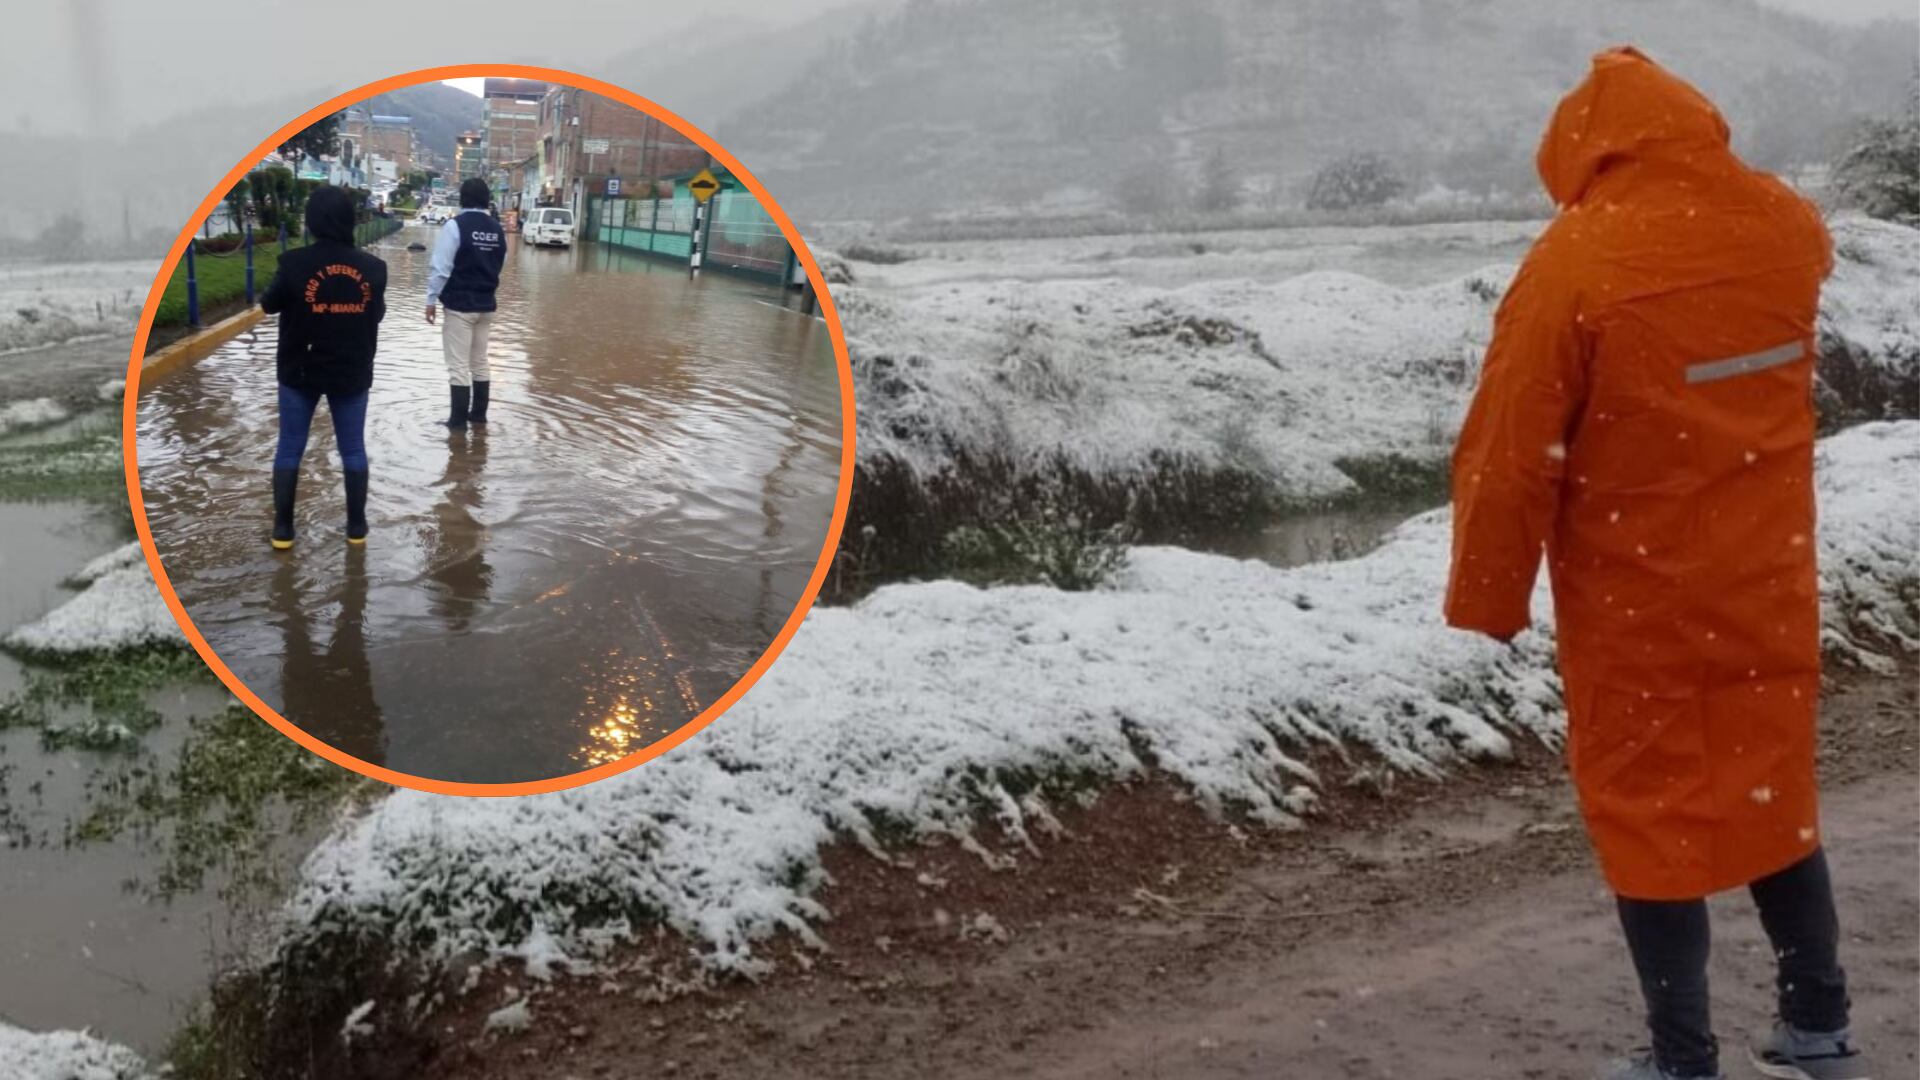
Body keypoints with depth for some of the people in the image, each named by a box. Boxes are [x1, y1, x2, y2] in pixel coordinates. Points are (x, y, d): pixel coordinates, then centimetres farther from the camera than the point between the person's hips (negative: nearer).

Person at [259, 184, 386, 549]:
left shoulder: (294, 263, -17)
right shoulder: (372, 267, -9)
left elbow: (269, 305, 0)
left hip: (300, 371, -1)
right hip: (352, 372, 1)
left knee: (289, 448, 11)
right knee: (353, 449, 13)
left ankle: (283, 528, 13)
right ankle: (356, 526, 18)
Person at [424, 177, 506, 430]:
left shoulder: (456, 225, -13)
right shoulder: (496, 228, 5)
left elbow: (440, 266, -15)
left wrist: (432, 299, -8)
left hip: (459, 304, -6)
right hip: (486, 304, 6)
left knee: (459, 364, -1)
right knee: (480, 361, 16)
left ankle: (459, 418, 0)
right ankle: (478, 413, 22)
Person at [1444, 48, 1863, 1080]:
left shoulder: (1576, 263, -20)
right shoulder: (1789, 229, -3)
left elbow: (1510, 454, -16)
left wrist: (1486, 598, -3)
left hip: (1639, 602, -5)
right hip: (1767, 582, 6)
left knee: (1650, 811, 7)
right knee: (1772, 791, 19)